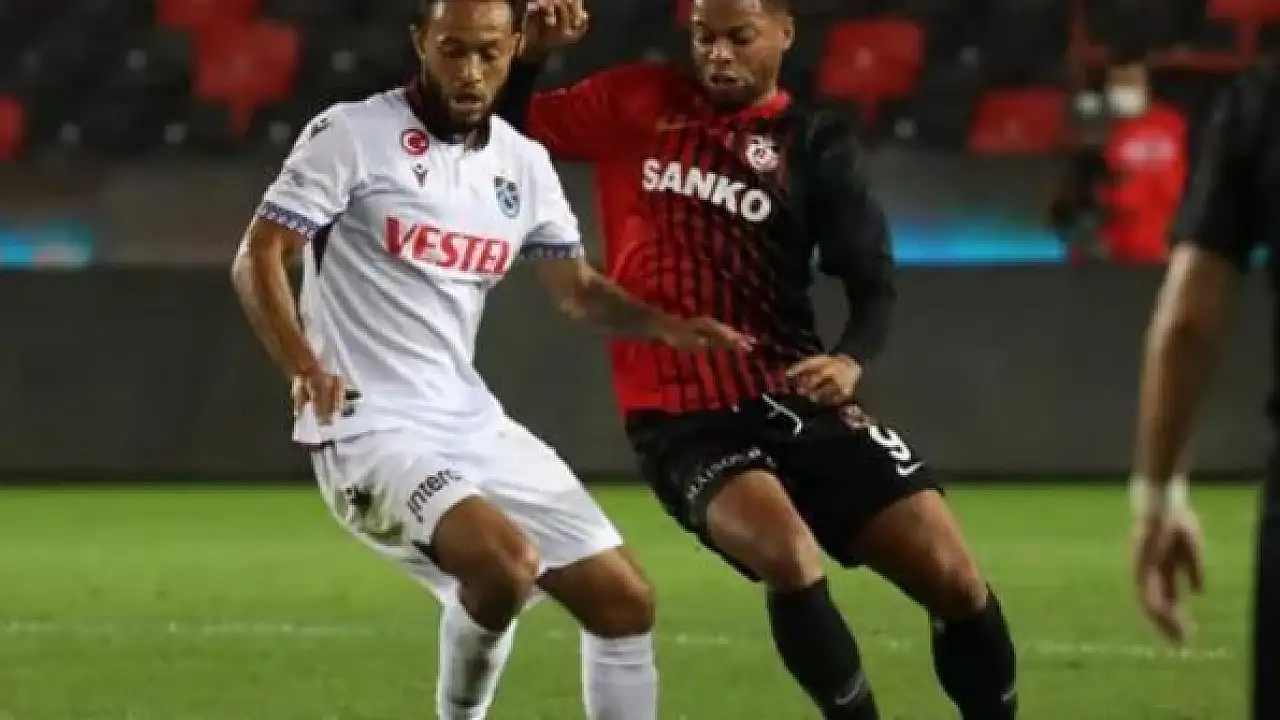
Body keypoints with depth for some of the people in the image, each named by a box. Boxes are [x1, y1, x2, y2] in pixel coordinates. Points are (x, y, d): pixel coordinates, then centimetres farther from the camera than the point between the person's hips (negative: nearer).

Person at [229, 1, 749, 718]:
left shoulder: (524, 164, 9)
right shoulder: (353, 135, -9)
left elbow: (578, 288, 20)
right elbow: (258, 258, -11)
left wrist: (665, 324, 1)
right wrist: (306, 368, -26)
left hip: (473, 424, 7)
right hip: (371, 430, -7)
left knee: (623, 599, 5)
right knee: (507, 563, -31)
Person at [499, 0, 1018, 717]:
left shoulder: (817, 143, 4)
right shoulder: (636, 106, 5)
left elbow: (873, 282, 1)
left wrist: (852, 360, -20)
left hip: (795, 400, 2)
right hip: (684, 418, -2)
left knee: (955, 579, -5)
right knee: (790, 557, -31)